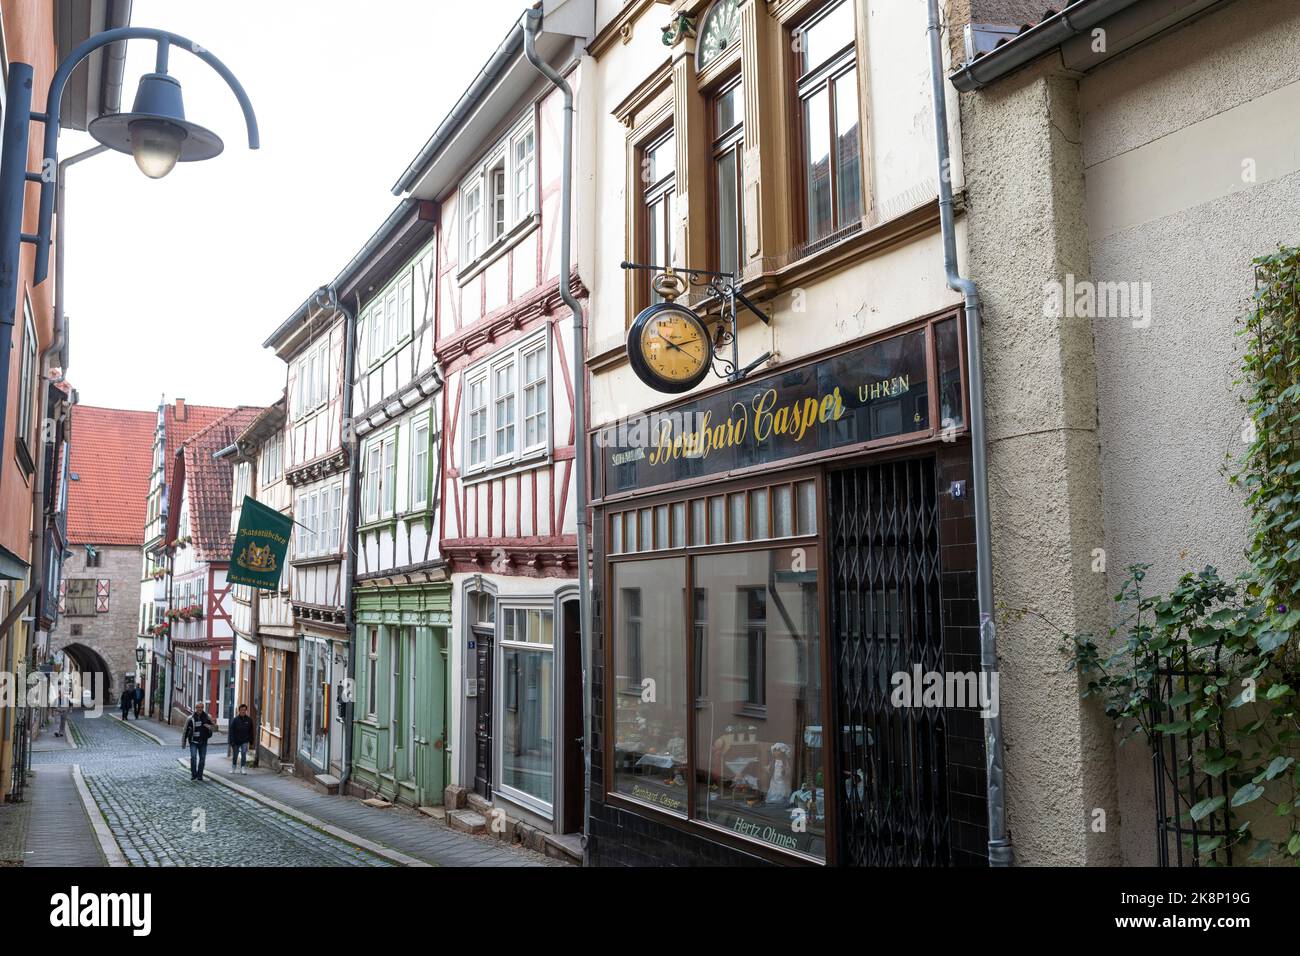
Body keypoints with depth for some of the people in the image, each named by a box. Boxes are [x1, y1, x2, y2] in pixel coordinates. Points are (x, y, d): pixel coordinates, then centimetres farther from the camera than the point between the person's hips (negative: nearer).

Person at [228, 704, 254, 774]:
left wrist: (251, 740, 3)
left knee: (244, 754, -14)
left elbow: (251, 731, 6)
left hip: (245, 741, 0)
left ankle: (243, 768, -8)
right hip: (236, 741, 0)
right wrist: (232, 741, -13)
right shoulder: (235, 719, -7)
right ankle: (233, 767, 32)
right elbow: (231, 731, -7)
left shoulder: (249, 720, -1)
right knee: (235, 756, 13)